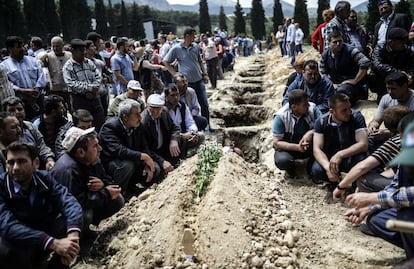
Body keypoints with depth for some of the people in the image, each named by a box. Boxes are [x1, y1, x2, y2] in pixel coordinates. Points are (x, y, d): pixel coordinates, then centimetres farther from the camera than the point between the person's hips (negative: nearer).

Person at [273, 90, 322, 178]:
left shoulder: (312, 108, -13)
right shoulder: (281, 116, -19)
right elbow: (276, 142, -19)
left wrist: (311, 133, -35)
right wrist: (297, 147, -33)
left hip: (309, 146, 2)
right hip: (289, 148, -2)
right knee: (281, 160, -35)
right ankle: (290, 167, 5)